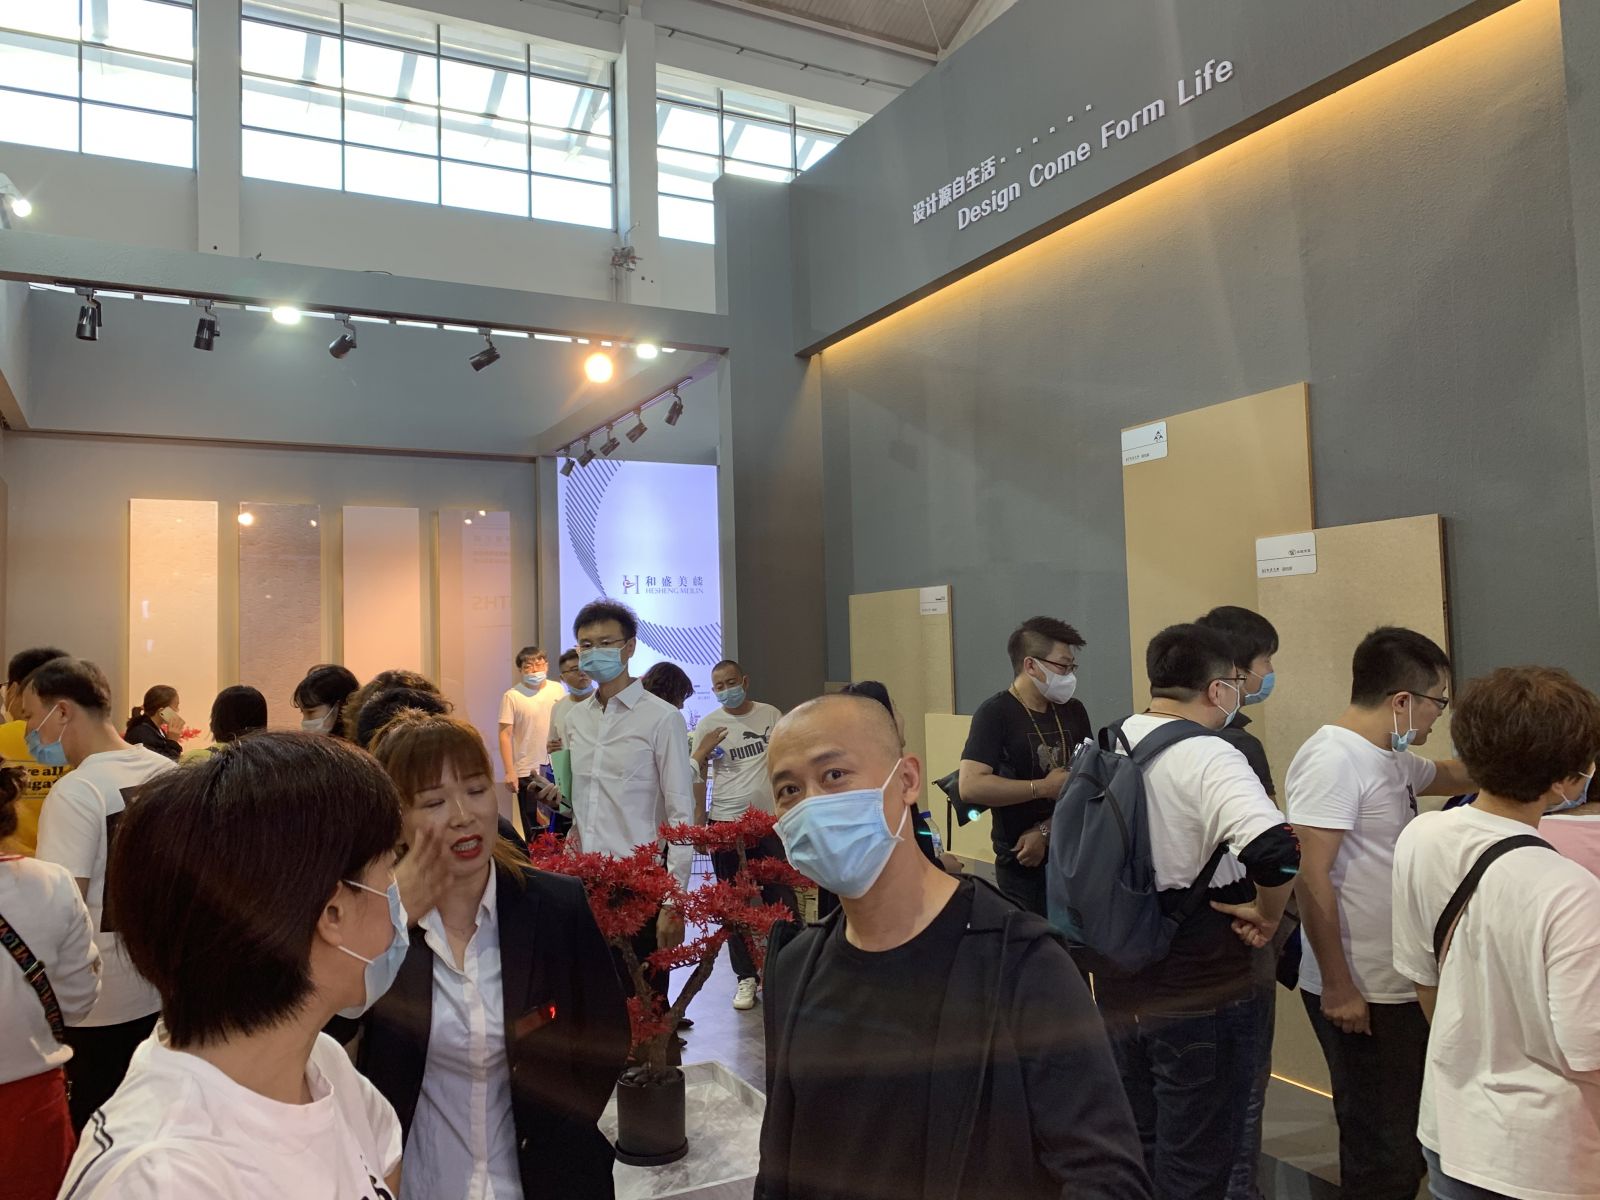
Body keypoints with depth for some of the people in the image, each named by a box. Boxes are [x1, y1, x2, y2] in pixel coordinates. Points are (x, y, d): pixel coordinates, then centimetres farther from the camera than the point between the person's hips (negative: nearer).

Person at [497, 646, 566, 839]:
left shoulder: (558, 689, 4)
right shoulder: (512, 696, -6)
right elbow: (505, 735, -7)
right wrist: (509, 772, -12)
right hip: (527, 772, -3)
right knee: (533, 830, 5)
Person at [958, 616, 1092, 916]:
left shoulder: (1073, 711, 6)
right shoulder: (995, 713, -12)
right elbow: (971, 787, -23)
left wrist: (1045, 830, -11)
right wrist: (1045, 787, -17)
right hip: (1024, 866, -5)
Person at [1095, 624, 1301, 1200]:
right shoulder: (1209, 758, -21)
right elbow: (1277, 850, -37)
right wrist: (1267, 914, -18)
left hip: (1119, 989, 7)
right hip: (1198, 998, -7)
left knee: (1136, 1149, 24)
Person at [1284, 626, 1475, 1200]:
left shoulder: (1392, 759, 11)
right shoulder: (1334, 760, -19)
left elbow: (1447, 775, 35)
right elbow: (1310, 879, -22)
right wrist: (1336, 987, -19)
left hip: (1400, 985, 10)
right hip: (1358, 994, -10)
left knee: (1407, 1136, 18)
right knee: (1382, 1152, 0)